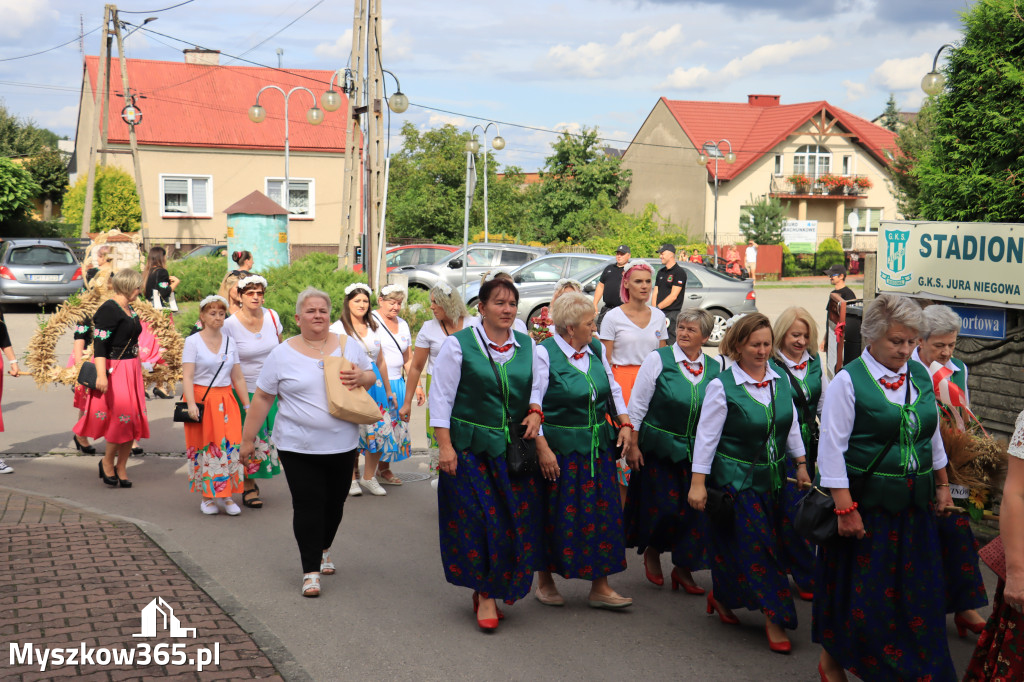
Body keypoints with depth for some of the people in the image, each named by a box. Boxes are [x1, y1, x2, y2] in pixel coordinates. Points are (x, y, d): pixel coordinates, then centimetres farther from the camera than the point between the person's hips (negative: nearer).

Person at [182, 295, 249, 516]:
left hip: (225, 401, 3)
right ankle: (207, 496, 10)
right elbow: (187, 376, -9)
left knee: (229, 445, -4)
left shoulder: (230, 342, 10)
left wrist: (247, 405, 8)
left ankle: (226, 495, 5)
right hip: (201, 400, -3)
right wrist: (191, 404, -21)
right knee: (203, 447, -1)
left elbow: (238, 378, 12)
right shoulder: (193, 342, -2)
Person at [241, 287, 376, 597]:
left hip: (342, 444, 3)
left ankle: (323, 550, 40)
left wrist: (361, 377, -11)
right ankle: (311, 571, 3)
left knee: (335, 503, 15)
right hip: (298, 447, -3)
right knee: (308, 506, -5)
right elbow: (262, 398, 1)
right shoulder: (282, 354, -3)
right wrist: (248, 438, 0)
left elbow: (371, 377, 14)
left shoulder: (349, 346, 5)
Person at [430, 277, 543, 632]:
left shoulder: (527, 346, 8)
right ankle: (485, 595, 9)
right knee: (479, 520, -5)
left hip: (514, 449, 4)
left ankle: (491, 591, 21)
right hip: (471, 448, -4)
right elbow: (441, 397, -6)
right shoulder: (458, 345, -5)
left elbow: (538, 387, 19)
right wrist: (445, 446, -12)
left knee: (516, 520, 3)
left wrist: (535, 412, -4)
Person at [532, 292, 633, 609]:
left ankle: (600, 586, 13)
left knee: (601, 512, 5)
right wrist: (542, 448, -19)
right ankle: (544, 581, 22)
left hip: (597, 448, 6)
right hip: (558, 448, -6)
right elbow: (533, 402, -15)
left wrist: (624, 423, 6)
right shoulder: (544, 353, -12)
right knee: (555, 517, 4)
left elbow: (613, 389, 18)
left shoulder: (596, 349, 7)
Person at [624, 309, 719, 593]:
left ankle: (683, 567, 19)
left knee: (694, 509, 1)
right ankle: (652, 551, 27)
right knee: (663, 506, -4)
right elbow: (637, 404, -5)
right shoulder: (658, 359, -6)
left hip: (695, 450, 3)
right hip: (658, 448, -3)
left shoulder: (714, 368, 3)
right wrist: (633, 445, -7)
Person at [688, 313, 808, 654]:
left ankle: (721, 596, 33)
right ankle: (774, 618, 2)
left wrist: (801, 465, 14)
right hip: (736, 479, -5)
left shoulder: (779, 380, 4)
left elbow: (791, 425, 14)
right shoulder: (722, 385, -11)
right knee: (756, 547, -5)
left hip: (772, 478, 5)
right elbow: (706, 436, -11)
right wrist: (698, 483, -13)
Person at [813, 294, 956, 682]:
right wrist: (845, 507, -16)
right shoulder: (849, 381, -12)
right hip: (865, 504, -5)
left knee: (915, 592, 10)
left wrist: (941, 484, 20)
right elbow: (831, 449, -14)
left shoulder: (920, 376, 6)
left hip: (913, 505, 5)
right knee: (857, 590, 6)